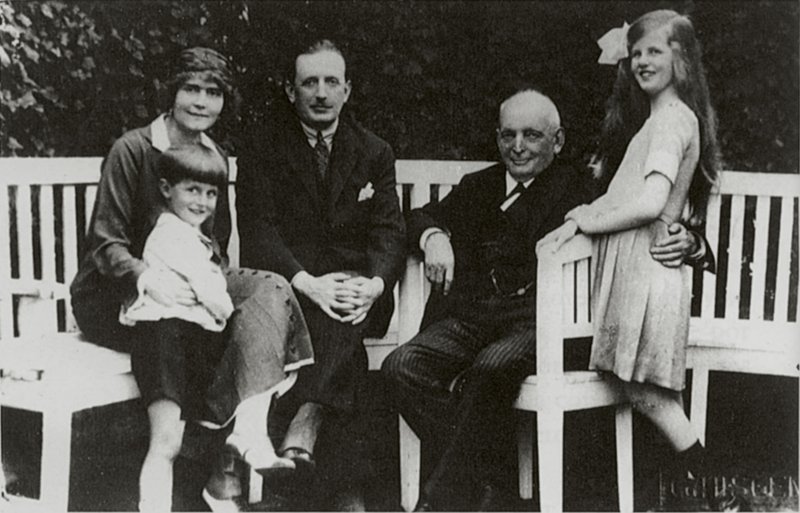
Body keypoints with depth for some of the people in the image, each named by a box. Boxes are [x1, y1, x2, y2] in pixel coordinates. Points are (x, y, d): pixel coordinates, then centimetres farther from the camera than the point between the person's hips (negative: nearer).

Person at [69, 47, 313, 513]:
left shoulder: (215, 157, 11)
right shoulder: (132, 150, -8)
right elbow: (105, 242, -12)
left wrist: (211, 272, -9)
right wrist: (149, 277, -32)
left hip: (189, 285, 5)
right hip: (116, 295, -5)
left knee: (272, 288, -21)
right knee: (168, 322, -38)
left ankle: (245, 436, -31)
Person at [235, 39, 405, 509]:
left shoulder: (375, 152, 13)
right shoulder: (263, 148, 5)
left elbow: (390, 233, 3)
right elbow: (258, 231, -8)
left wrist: (375, 285, -20)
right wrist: (308, 283, -25)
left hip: (354, 284, 2)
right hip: (287, 287, -2)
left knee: (344, 319, -35)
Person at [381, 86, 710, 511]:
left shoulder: (580, 190, 10)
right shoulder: (478, 186, 23)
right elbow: (422, 216, 24)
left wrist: (683, 241, -18)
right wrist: (433, 236, 0)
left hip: (540, 320, -4)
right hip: (473, 315, 5)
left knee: (492, 368, -35)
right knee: (402, 366, -21)